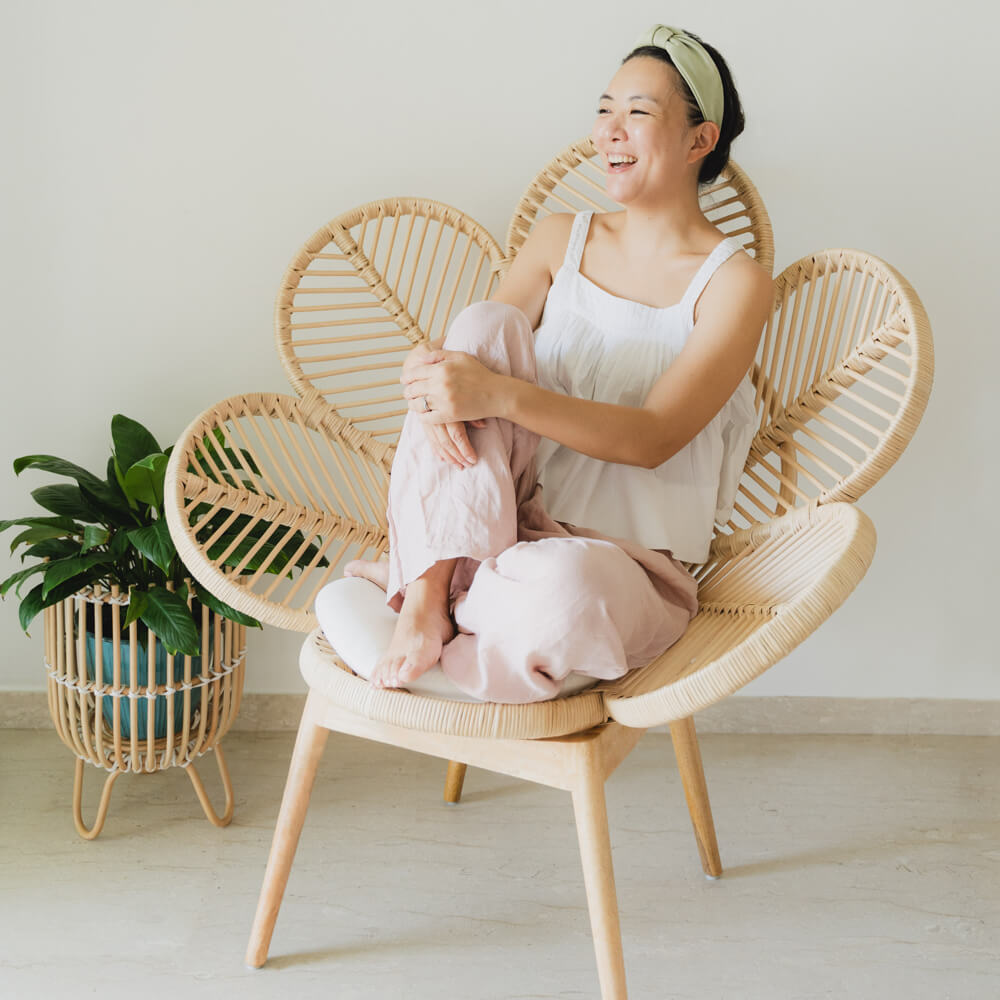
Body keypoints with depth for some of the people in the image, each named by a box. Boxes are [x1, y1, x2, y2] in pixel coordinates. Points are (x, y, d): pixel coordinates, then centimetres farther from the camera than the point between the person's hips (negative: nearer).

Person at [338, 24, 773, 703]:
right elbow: (473, 355, 7)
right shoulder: (561, 240, 13)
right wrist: (436, 375, -20)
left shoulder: (733, 282, -3)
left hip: (631, 564, -4)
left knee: (562, 583, -41)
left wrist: (499, 396, -29)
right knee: (485, 322, -20)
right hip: (511, 514, 4)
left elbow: (654, 438, -15)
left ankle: (422, 584, -8)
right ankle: (430, 590, -24)